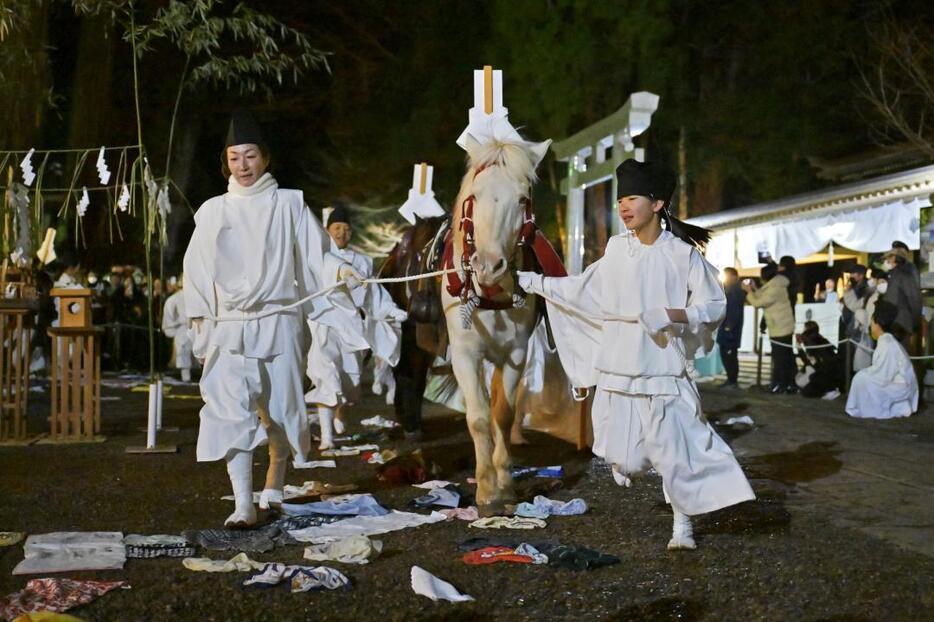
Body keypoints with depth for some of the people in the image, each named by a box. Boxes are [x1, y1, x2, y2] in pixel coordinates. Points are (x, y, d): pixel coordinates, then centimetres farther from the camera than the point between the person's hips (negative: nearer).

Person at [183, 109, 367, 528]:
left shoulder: (288, 204, 4)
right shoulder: (213, 211, 9)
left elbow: (315, 253, -2)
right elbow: (197, 271, 13)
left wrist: (338, 269, -22)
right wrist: (200, 319, 8)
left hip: (279, 323, -1)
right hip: (230, 326, 1)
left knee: (281, 409, 6)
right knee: (232, 412, -11)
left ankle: (274, 484, 31)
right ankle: (243, 505, -13)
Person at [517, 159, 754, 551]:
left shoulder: (682, 254, -5)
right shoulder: (617, 249, 5)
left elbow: (715, 305, -4)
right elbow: (583, 291, 15)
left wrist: (670, 315, -19)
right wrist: (531, 282, 14)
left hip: (663, 370, -3)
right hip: (618, 368, 3)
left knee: (674, 452, -5)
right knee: (620, 458, 10)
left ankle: (682, 526, 11)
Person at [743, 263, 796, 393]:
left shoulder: (775, 289, -20)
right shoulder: (777, 286, 12)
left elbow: (758, 302, -17)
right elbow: (764, 299, 18)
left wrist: (749, 291, -5)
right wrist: (755, 289, 11)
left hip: (779, 330, -10)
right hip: (785, 327, 10)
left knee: (779, 358, -5)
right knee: (787, 358, 11)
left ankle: (779, 385, -2)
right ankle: (790, 384, 15)